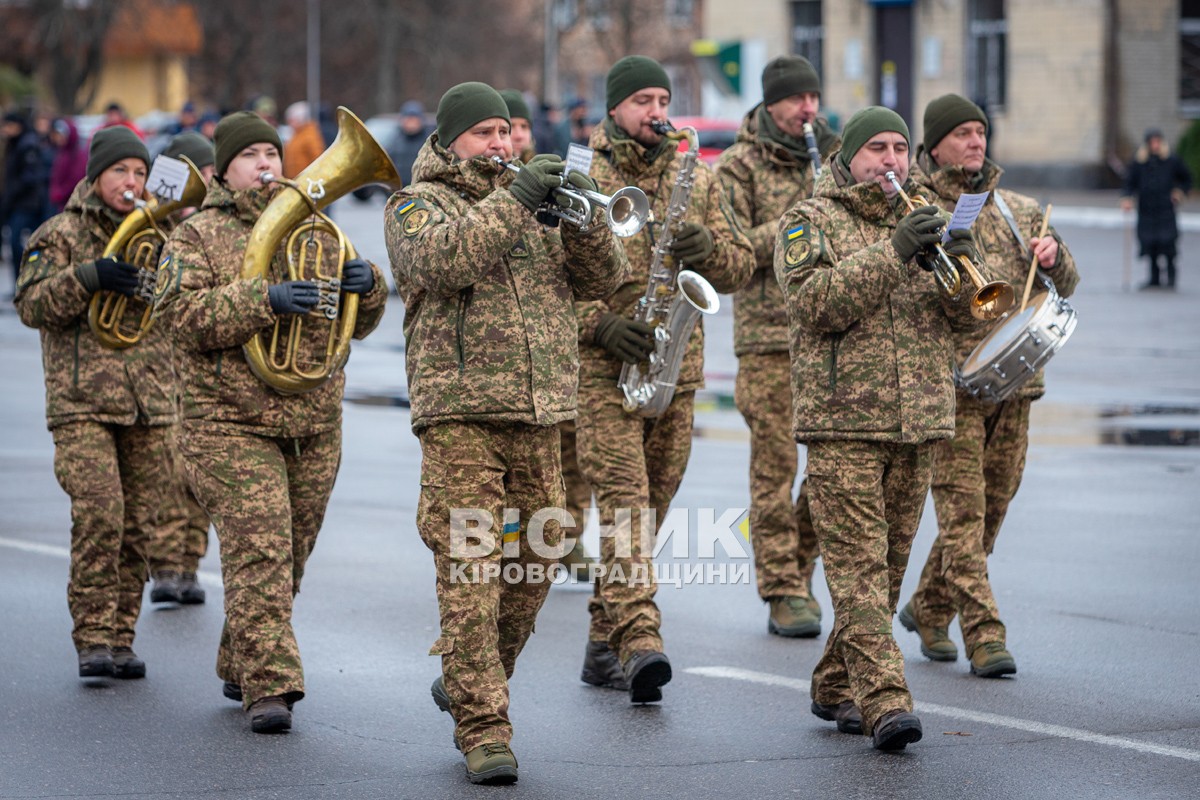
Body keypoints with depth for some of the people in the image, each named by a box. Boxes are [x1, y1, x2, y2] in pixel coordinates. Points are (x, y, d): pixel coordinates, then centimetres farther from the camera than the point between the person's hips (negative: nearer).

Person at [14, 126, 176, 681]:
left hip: (149, 406, 4)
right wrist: (88, 277, -22)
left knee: (137, 526, 3)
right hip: (82, 405, -4)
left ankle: (120, 637, 11)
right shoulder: (60, 235, 2)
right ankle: (93, 639, -11)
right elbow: (31, 304, -8)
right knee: (98, 517, -16)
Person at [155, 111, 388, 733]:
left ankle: (239, 669, 27)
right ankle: (268, 686, -17)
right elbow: (183, 315, -14)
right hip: (230, 424, -5)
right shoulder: (196, 236, 2)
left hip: (315, 427, 5)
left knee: (291, 556, 11)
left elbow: (356, 326, 16)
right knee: (258, 551, -15)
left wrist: (365, 288, -7)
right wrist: (265, 300, -26)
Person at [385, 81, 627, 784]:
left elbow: (605, 279, 11)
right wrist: (514, 201, -19)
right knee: (471, 571, -11)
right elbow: (442, 259, -19)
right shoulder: (418, 204, 4)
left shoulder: (534, 200, 19)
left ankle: (471, 683, 31)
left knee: (531, 568, 10)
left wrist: (581, 216, -6)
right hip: (461, 410, -5)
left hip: (541, 411, 5)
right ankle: (483, 728, -10)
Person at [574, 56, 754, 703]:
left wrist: (708, 250, -10)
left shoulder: (698, 182, 12)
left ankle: (604, 645, 21)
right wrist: (601, 324, -17)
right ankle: (640, 642, -28)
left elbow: (740, 268, 12)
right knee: (623, 498, -17)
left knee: (650, 505, 10)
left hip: (676, 369, 5)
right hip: (601, 372, -5)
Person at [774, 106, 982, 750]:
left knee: (889, 563, 10)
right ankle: (884, 702, -19)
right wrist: (891, 253, -22)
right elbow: (816, 303, -14)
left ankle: (836, 688, 22)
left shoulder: (923, 221, 16)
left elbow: (969, 314, 9)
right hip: (843, 423, -5)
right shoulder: (810, 221, 2)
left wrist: (961, 267, -13)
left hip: (918, 423, 5)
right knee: (859, 564, -12)